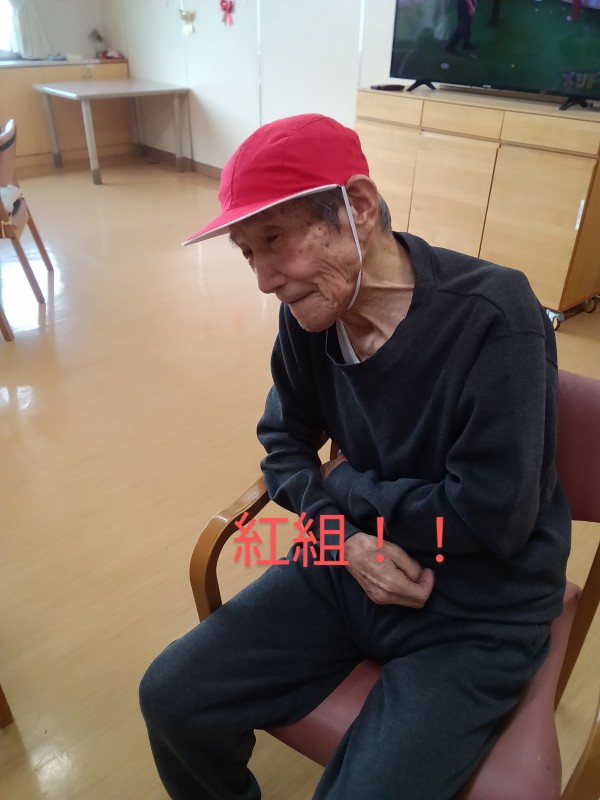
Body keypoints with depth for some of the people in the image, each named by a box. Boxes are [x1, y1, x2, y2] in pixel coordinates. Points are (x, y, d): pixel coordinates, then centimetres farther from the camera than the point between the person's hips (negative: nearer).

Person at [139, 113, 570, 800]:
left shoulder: (494, 318, -23)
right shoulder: (307, 314, -7)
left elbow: (491, 516, -22)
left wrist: (345, 486, -11)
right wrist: (346, 536, -13)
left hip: (475, 617, -4)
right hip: (352, 568, 5)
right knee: (171, 699, -1)